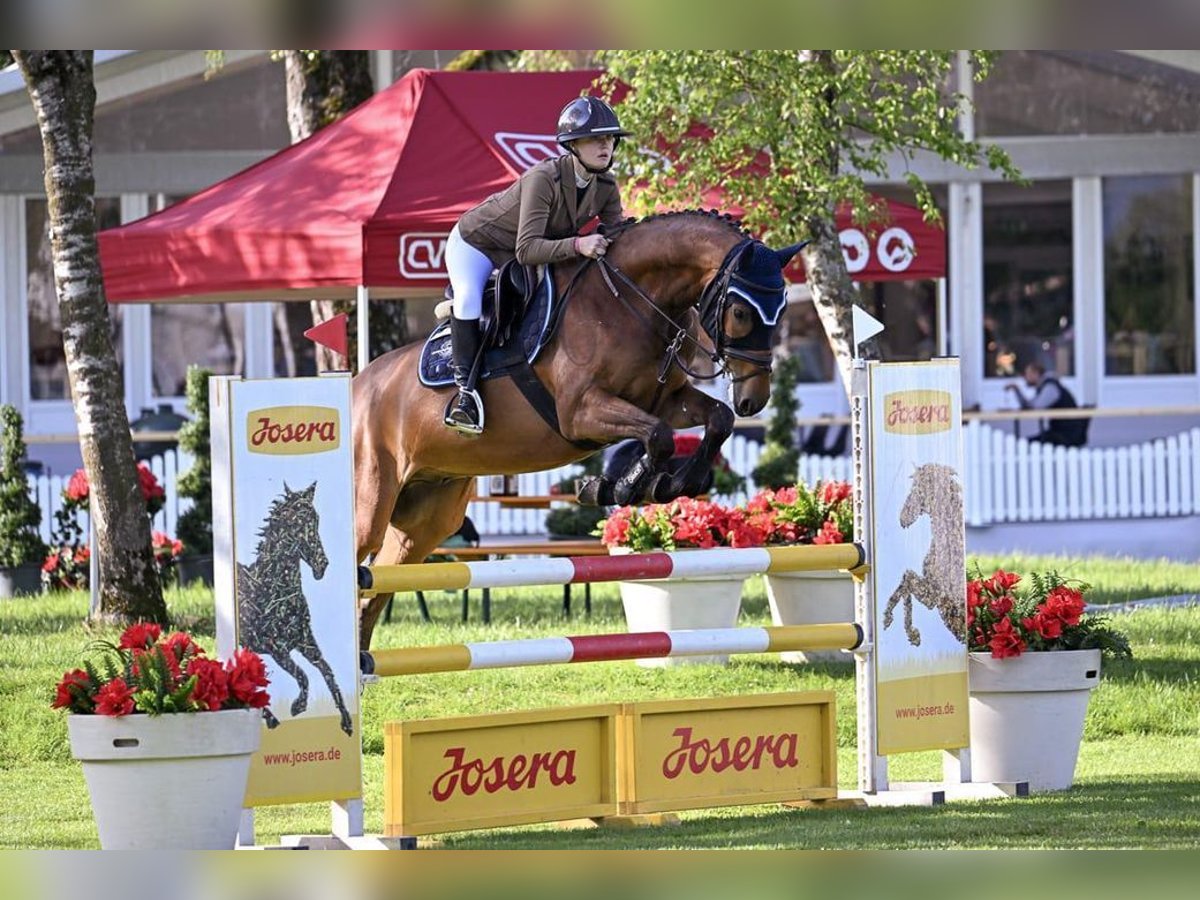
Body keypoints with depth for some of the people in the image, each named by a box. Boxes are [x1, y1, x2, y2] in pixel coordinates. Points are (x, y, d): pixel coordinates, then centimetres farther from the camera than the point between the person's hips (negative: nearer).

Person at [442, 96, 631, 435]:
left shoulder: (606, 188, -16)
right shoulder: (543, 179, -38)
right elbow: (527, 250, -44)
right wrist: (577, 245, -57)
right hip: (476, 244, -8)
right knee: (468, 299, -30)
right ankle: (465, 386, -26)